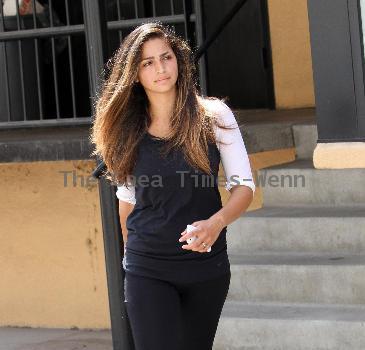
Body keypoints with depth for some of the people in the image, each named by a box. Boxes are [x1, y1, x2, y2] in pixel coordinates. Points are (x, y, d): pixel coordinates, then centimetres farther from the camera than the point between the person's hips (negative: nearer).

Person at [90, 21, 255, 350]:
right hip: (147, 270, 0)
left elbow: (244, 186, -5)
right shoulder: (127, 129, 2)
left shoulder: (214, 116, -4)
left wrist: (216, 223, -23)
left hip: (206, 263, 0)